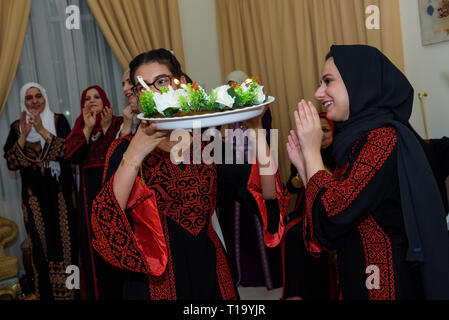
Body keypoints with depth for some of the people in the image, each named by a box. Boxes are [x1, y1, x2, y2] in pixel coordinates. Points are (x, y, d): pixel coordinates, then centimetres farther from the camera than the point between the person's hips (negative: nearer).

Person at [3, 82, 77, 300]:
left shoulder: (58, 121, 4)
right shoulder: (17, 127, 8)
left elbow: (69, 150, -10)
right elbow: (11, 163, -1)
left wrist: (42, 131, -18)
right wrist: (23, 135, -14)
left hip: (61, 191, -1)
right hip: (35, 195, 1)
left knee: (66, 241, -3)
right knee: (41, 244, 2)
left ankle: (70, 292, 7)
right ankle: (46, 293, 12)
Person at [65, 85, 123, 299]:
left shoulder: (117, 123, 5)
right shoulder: (80, 127, 13)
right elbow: (73, 156, -3)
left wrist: (106, 127, -15)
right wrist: (88, 128, -8)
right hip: (90, 191, 2)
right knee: (94, 242, 5)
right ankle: (97, 291, 15)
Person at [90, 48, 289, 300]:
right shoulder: (125, 149, -5)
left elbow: (268, 196, -9)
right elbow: (106, 224, -20)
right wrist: (135, 155, -29)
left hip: (210, 272, 3)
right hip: (155, 281, -2)